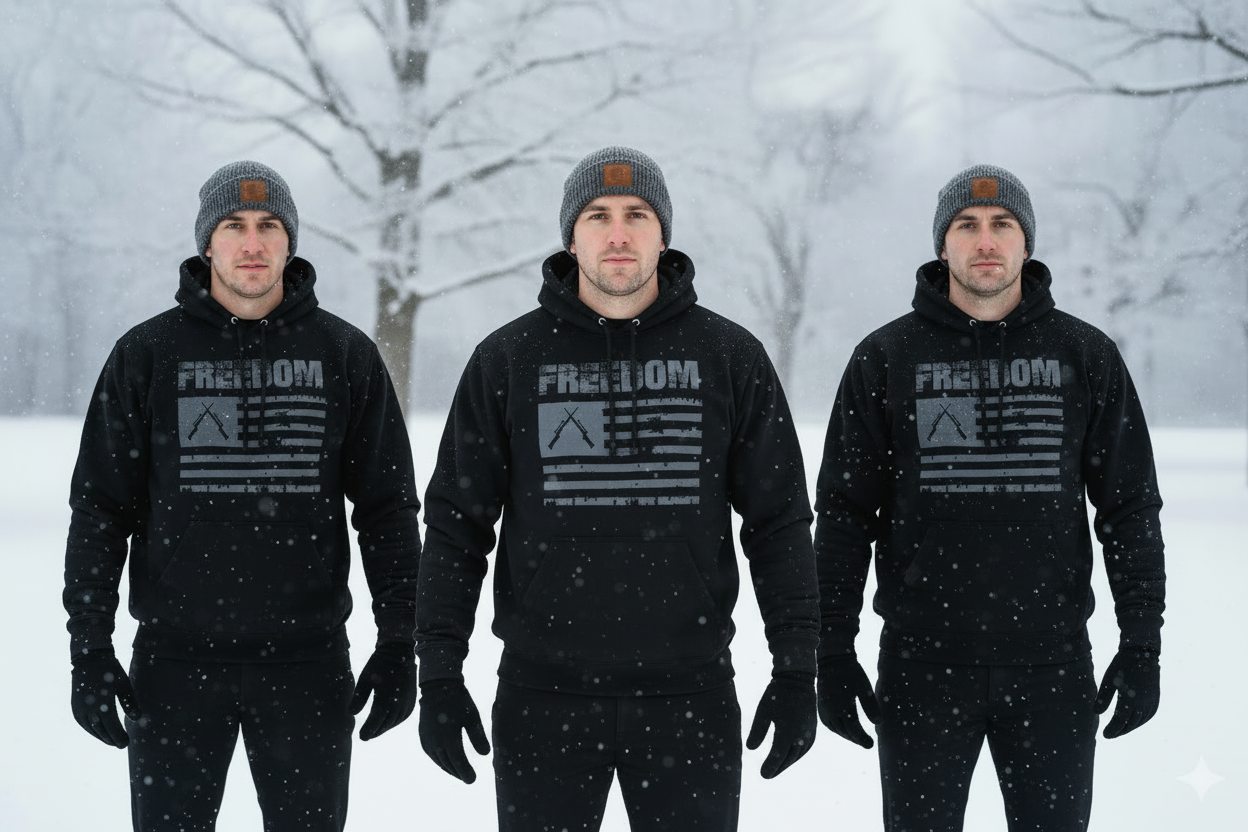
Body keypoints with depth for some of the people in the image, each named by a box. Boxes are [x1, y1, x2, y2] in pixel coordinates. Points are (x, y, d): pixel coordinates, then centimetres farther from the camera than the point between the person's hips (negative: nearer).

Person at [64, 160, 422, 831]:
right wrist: (89, 648, -2)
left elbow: (388, 506, 6)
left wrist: (399, 642, 1)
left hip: (308, 665, 1)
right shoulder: (147, 354, 3)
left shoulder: (346, 355, 4)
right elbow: (100, 507, 4)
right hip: (176, 660, 0)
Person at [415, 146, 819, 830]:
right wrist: (439, 673, 0)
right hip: (543, 697, 0)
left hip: (689, 697, 0)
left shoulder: (730, 357, 4)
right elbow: (457, 524, 5)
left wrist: (795, 671, 1)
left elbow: (779, 522, 6)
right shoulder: (508, 361, 3)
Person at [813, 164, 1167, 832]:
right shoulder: (885, 359, 2)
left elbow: (1130, 506, 6)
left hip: (1053, 669, 1)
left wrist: (1142, 643, 0)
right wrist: (832, 650, -1)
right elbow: (844, 511, 4)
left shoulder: (1086, 356, 5)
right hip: (923, 666, -1)